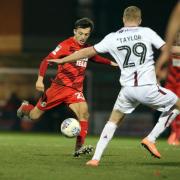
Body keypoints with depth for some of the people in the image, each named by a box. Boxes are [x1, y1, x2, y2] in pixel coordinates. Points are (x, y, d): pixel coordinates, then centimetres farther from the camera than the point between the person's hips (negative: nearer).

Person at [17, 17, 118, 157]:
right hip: (59, 86, -4)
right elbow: (47, 60, -17)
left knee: (84, 112, -23)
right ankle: (25, 108, 42)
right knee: (34, 116, 5)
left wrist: (110, 63, 23)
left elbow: (94, 57, 32)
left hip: (76, 89, 4)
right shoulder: (66, 45, -12)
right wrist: (40, 78, -28)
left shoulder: (86, 48, 8)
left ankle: (79, 148, -21)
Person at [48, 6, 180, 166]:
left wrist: (62, 60, 23)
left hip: (127, 88, 3)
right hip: (148, 87, -3)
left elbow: (88, 52, 13)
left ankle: (96, 158, 10)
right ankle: (151, 139, 11)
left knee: (114, 120, 22)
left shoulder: (112, 38, 7)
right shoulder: (147, 33, 0)